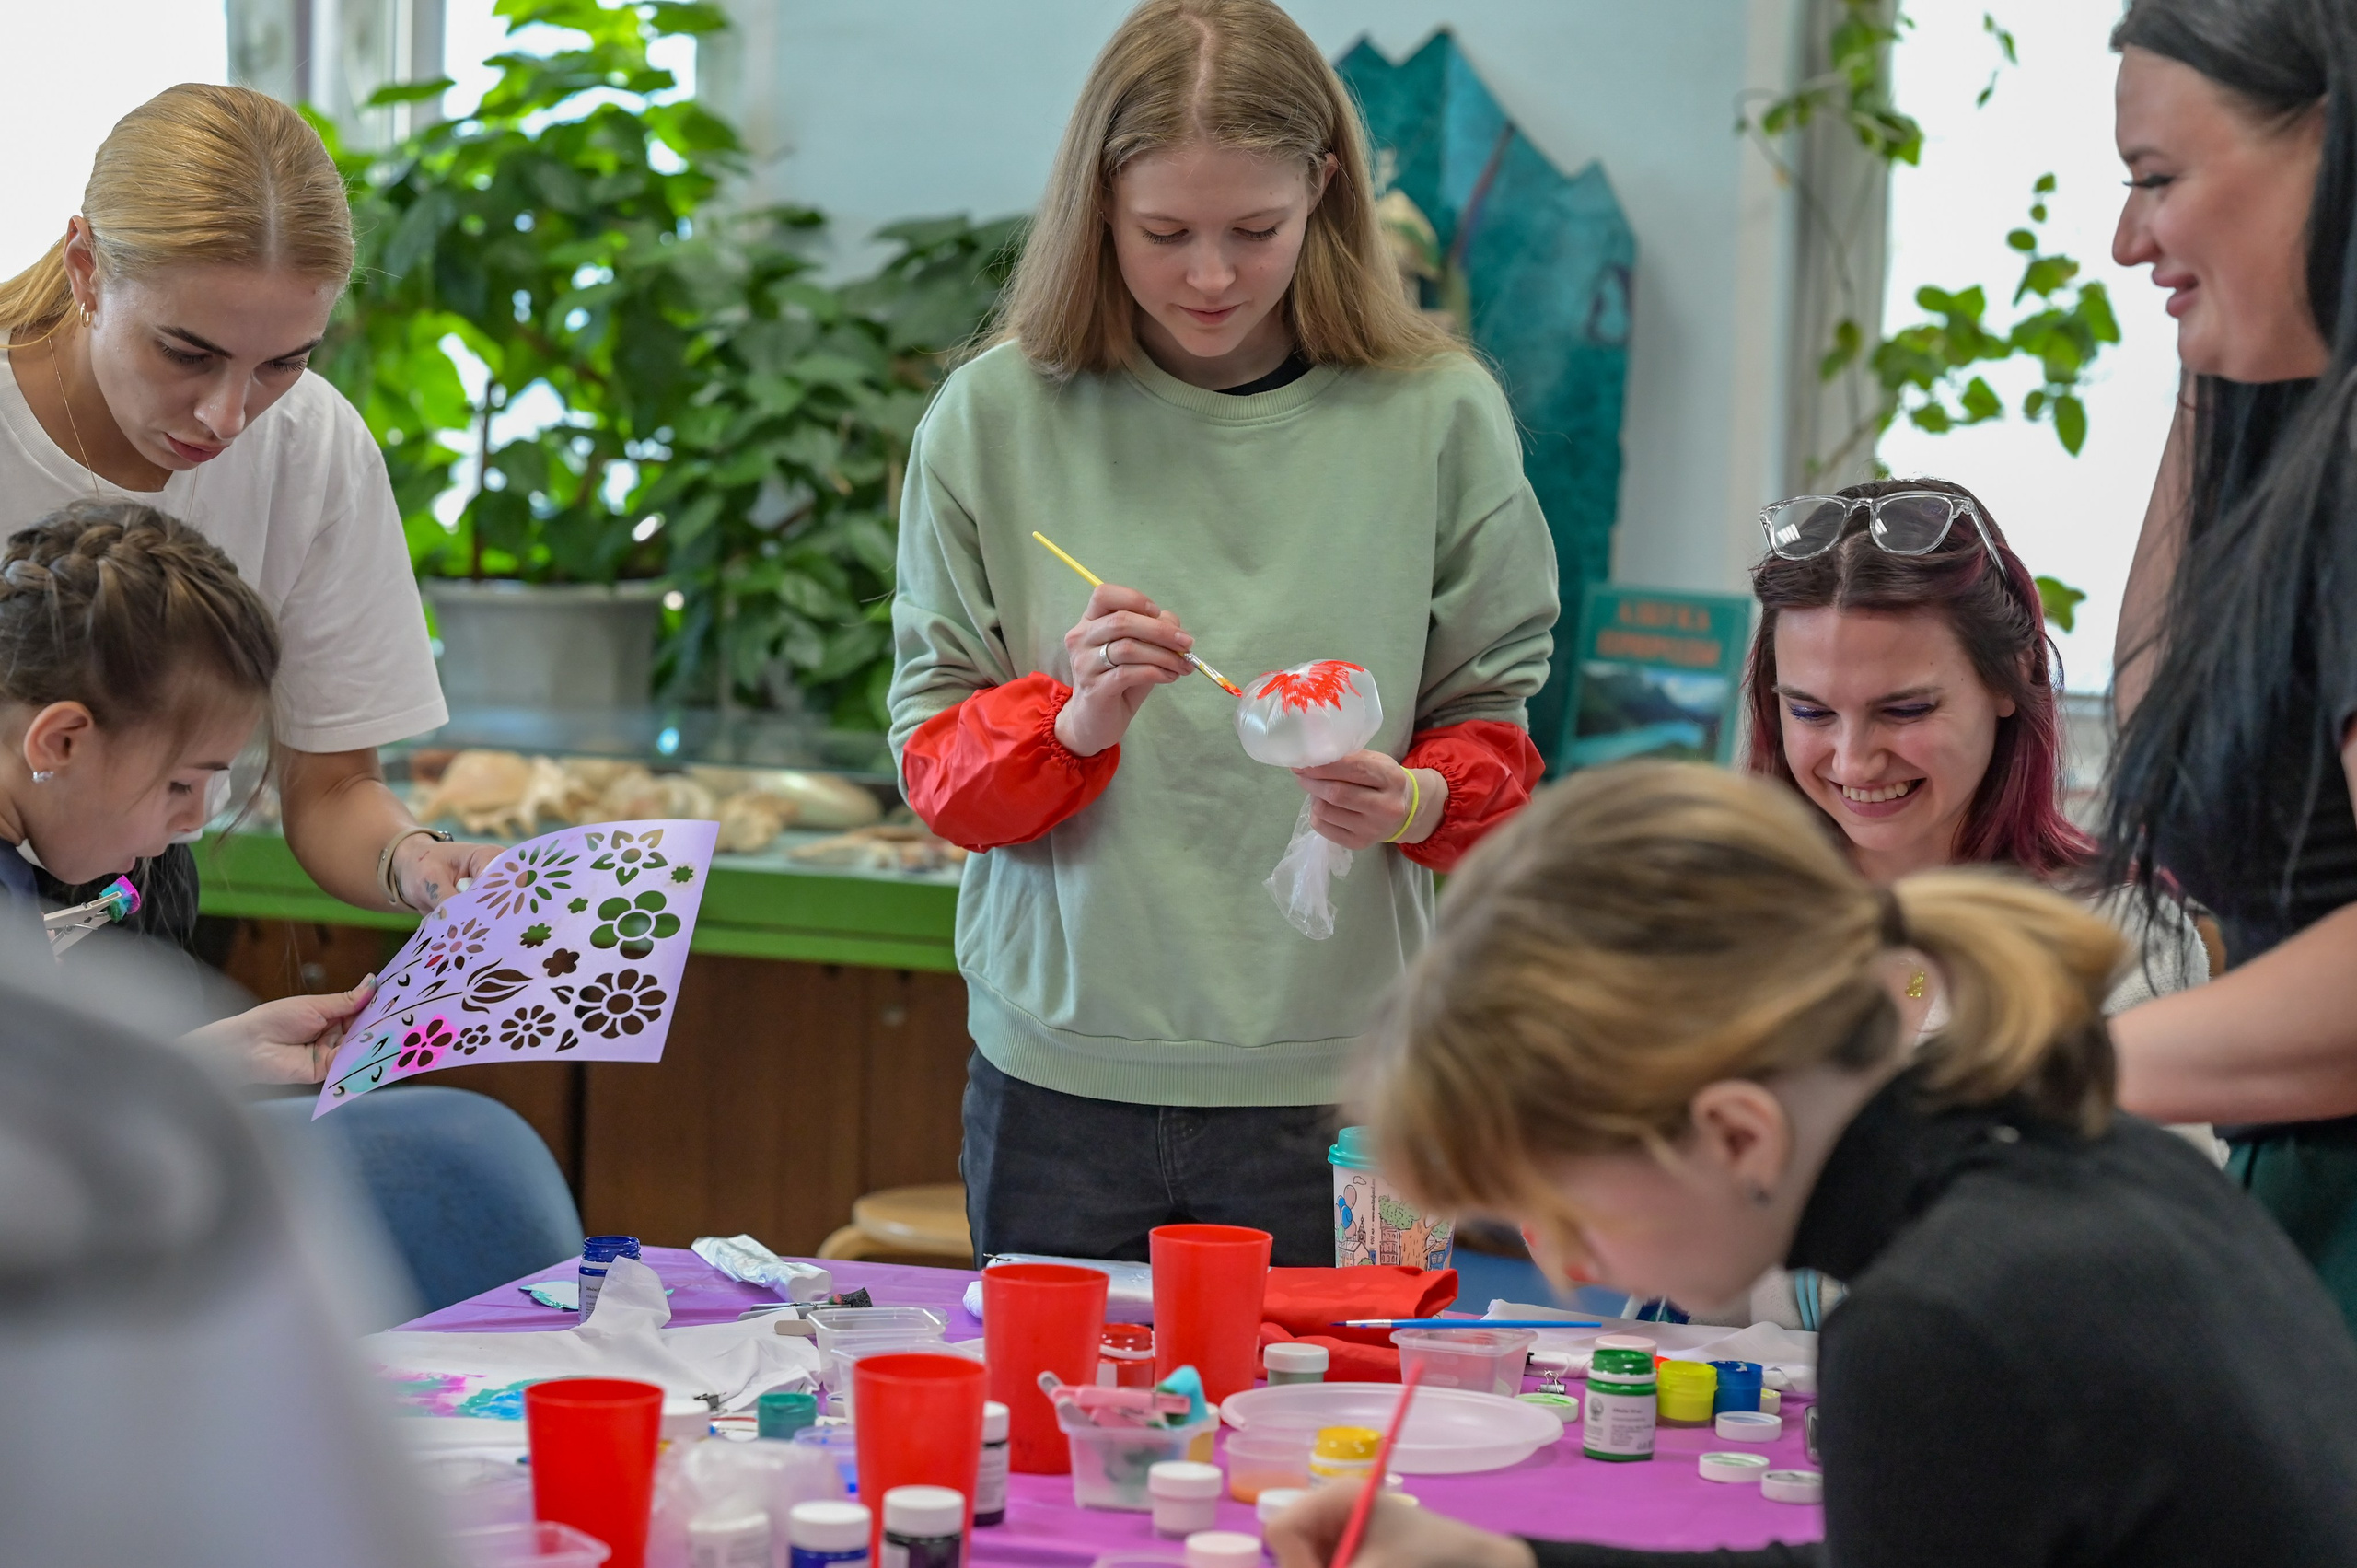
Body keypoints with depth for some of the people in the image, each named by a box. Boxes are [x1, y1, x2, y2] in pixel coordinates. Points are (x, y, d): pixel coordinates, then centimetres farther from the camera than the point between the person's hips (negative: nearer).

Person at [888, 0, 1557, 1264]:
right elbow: (935, 762, 3)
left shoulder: (1439, 416, -1)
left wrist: (1419, 801, -16)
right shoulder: (994, 417, 0)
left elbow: (1495, 727, 6)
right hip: (1061, 1080, 1)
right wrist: (1075, 721, -18)